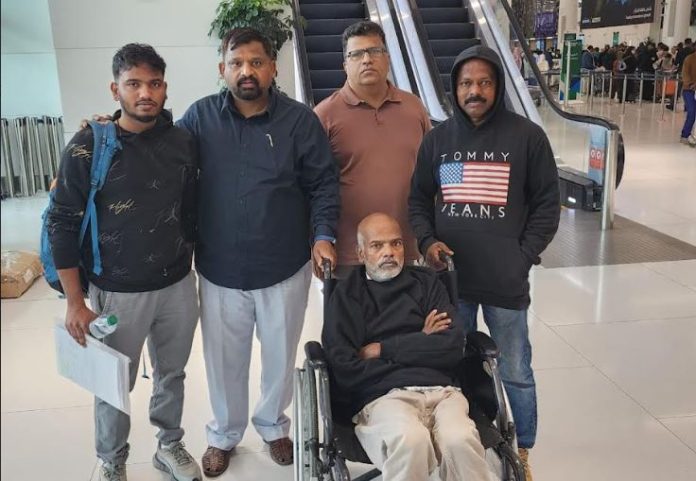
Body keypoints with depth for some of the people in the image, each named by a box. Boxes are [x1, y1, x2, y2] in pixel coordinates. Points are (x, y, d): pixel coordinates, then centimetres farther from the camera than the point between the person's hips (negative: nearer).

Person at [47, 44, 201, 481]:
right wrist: (75, 303, -9)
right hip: (117, 293, -3)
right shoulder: (87, 148, -12)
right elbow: (63, 226, -9)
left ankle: (170, 445, 42)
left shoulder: (182, 143, -1)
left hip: (177, 286, 3)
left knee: (172, 374, 18)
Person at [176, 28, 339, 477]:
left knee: (281, 357, 18)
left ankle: (273, 425, 45)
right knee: (225, 361, 15)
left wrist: (323, 235, -13)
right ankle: (224, 434, 40)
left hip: (285, 269, 0)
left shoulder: (300, 119, -6)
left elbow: (323, 184, -3)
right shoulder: (200, 116, -3)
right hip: (220, 270, 1)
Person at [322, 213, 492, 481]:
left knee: (461, 441, -32)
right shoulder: (346, 295, 11)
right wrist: (420, 345, 3)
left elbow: (454, 347, 4)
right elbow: (345, 371, -2)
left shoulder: (426, 282, 19)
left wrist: (382, 350, -1)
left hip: (441, 390, 2)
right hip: (382, 396, -2)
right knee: (411, 441, -36)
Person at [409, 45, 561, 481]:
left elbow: (547, 204, 0)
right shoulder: (437, 138, 5)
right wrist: (428, 241, -5)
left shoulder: (527, 136, -4)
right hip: (450, 277, 3)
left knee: (515, 373, 10)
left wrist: (523, 257, -7)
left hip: (506, 281, -2)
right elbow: (419, 199, 12)